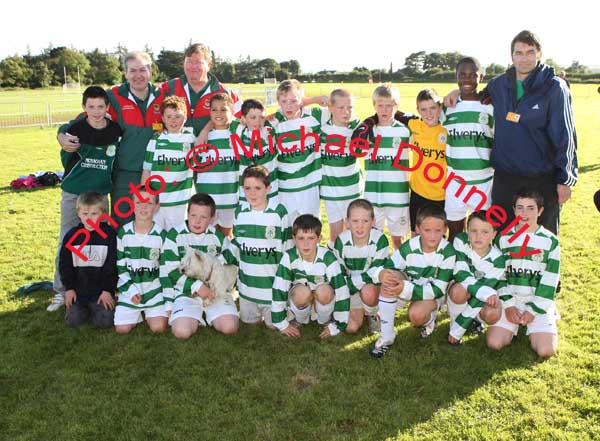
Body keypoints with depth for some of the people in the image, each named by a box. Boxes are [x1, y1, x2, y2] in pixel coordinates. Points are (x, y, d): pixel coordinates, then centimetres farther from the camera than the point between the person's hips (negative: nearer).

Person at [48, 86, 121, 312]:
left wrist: (105, 179, 9)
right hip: (73, 193, -1)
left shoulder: (116, 130, -6)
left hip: (100, 193, 2)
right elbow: (66, 157, 4)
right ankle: (61, 291, 13)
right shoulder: (75, 129, -10)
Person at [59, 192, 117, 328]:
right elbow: (64, 264, 7)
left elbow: (112, 266, -4)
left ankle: (103, 306, 16)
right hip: (77, 290, 3)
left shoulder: (109, 234, -5)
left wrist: (108, 290, -8)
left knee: (104, 321, -16)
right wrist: (69, 288, 0)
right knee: (73, 320, -12)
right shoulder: (72, 235, 3)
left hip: (101, 291, -2)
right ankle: (85, 309, 19)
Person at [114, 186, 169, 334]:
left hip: (154, 290, -1)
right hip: (130, 290, 1)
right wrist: (131, 290, -9)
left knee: (159, 327, -16)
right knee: (122, 328, -11)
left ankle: (150, 313, 17)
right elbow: (119, 266, 1)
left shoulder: (161, 235, -6)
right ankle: (139, 313, 18)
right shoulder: (123, 233, -4)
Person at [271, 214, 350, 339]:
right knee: (303, 291, -34)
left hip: (324, 301, 0)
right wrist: (282, 324, -14)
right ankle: (299, 321, -1)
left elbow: (342, 292, -20)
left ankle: (325, 321, -2)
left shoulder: (327, 258, -24)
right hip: (299, 301, 0)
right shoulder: (289, 257, -23)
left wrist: (336, 326, -16)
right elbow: (278, 290, -18)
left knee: (324, 291, -34)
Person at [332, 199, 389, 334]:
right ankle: (361, 310, 23)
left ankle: (372, 314, -2)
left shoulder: (380, 239, -23)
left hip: (373, 286, -2)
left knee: (368, 291, -38)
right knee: (350, 327, -11)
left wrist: (351, 281, -24)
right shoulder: (341, 240, -16)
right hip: (350, 288, 2)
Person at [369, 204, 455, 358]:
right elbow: (386, 268, -13)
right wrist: (381, 273, -41)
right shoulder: (409, 247, -19)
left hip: (434, 294, -3)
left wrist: (405, 289, -37)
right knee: (390, 279, -30)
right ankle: (386, 337, -20)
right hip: (408, 285, 3)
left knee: (416, 314, -35)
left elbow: (438, 289, -24)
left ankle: (429, 319, 7)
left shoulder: (448, 252, -23)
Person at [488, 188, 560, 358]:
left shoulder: (550, 241, -1)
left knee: (545, 350, -17)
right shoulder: (503, 238, 3)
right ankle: (516, 324, 14)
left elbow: (550, 281, -4)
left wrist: (533, 310, -9)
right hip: (510, 299, 1)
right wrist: (508, 305, -7)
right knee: (494, 343, -17)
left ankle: (550, 319, 14)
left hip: (539, 302, -1)